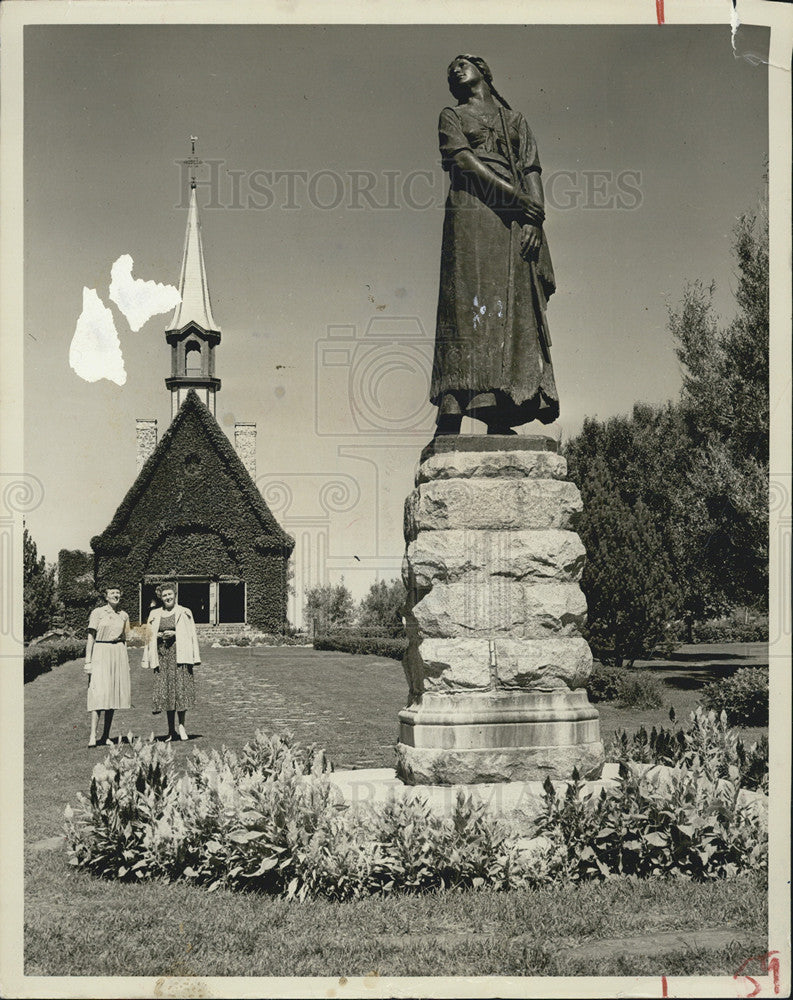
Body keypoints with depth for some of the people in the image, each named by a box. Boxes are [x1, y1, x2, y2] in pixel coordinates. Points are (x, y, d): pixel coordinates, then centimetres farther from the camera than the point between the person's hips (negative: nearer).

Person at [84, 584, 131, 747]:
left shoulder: (124, 616, 13)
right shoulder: (97, 613, 1)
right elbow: (91, 637, -1)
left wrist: (126, 661, 15)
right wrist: (88, 661, -7)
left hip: (119, 654, 4)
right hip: (101, 653, -4)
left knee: (114, 694, 3)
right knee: (98, 693, -14)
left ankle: (106, 736, 9)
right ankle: (93, 736, -18)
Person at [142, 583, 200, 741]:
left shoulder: (184, 613, 6)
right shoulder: (154, 614, 14)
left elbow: (191, 634, 4)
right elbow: (149, 635, 19)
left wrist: (175, 634, -9)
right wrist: (159, 636, -1)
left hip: (179, 654, -3)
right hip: (162, 655, 3)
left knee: (180, 689, -9)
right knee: (165, 691, -1)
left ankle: (181, 726, 4)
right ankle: (171, 730, 5)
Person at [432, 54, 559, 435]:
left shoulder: (515, 120, 28)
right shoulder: (452, 116, 19)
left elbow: (531, 172, 15)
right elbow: (463, 160, 1)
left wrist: (535, 220, -3)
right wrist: (514, 194, -10)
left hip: (516, 219, 3)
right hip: (472, 210, -3)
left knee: (515, 311, -8)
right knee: (468, 305, -16)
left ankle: (501, 421, -13)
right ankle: (451, 410, -23)